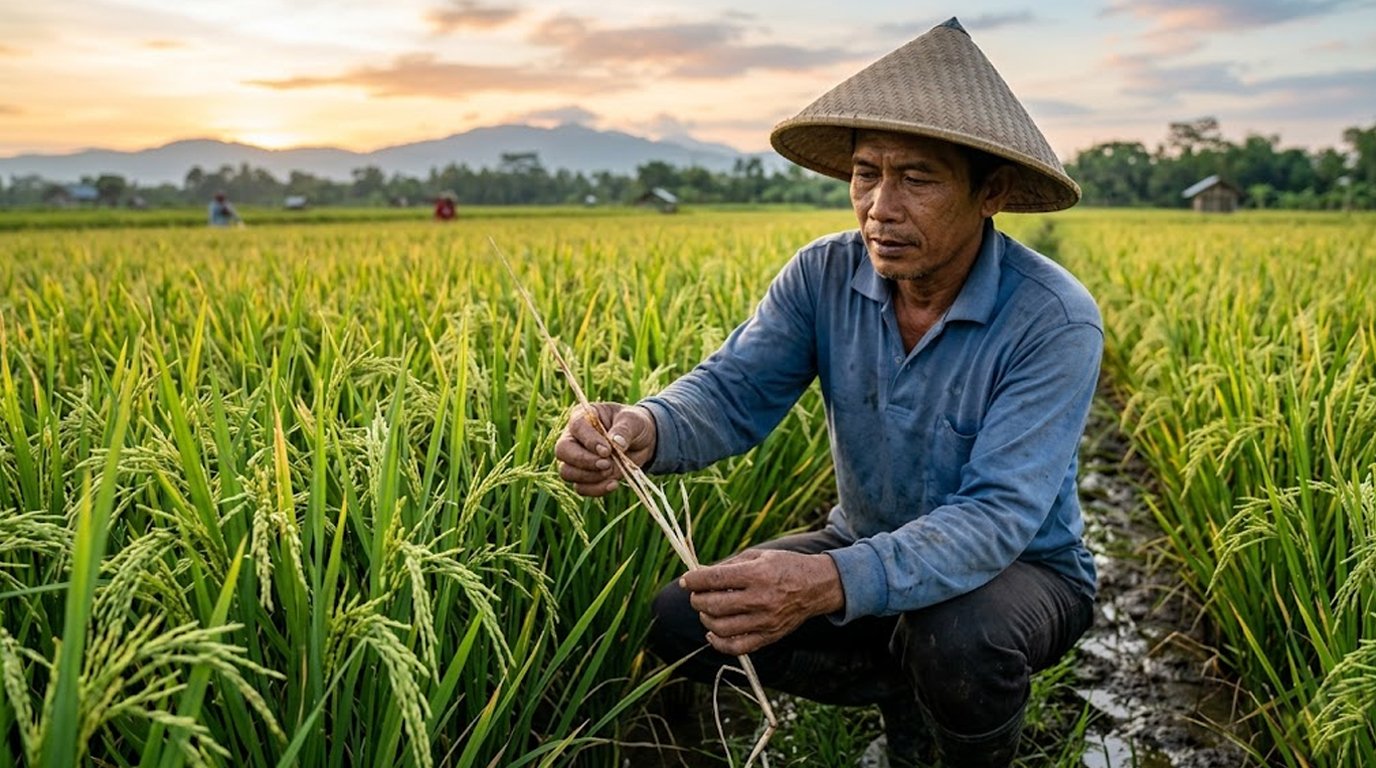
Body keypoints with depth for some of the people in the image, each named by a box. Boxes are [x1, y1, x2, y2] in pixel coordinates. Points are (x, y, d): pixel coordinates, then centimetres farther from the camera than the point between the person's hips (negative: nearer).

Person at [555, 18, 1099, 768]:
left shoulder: (1054, 322, -27)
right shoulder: (822, 276, -13)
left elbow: (996, 518, -35)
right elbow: (733, 391, -21)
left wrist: (828, 585, -52)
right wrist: (644, 426, -47)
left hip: (1020, 570, -4)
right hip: (866, 550, 4)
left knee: (959, 642, -39)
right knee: (681, 621, -14)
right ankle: (906, 694, 9)